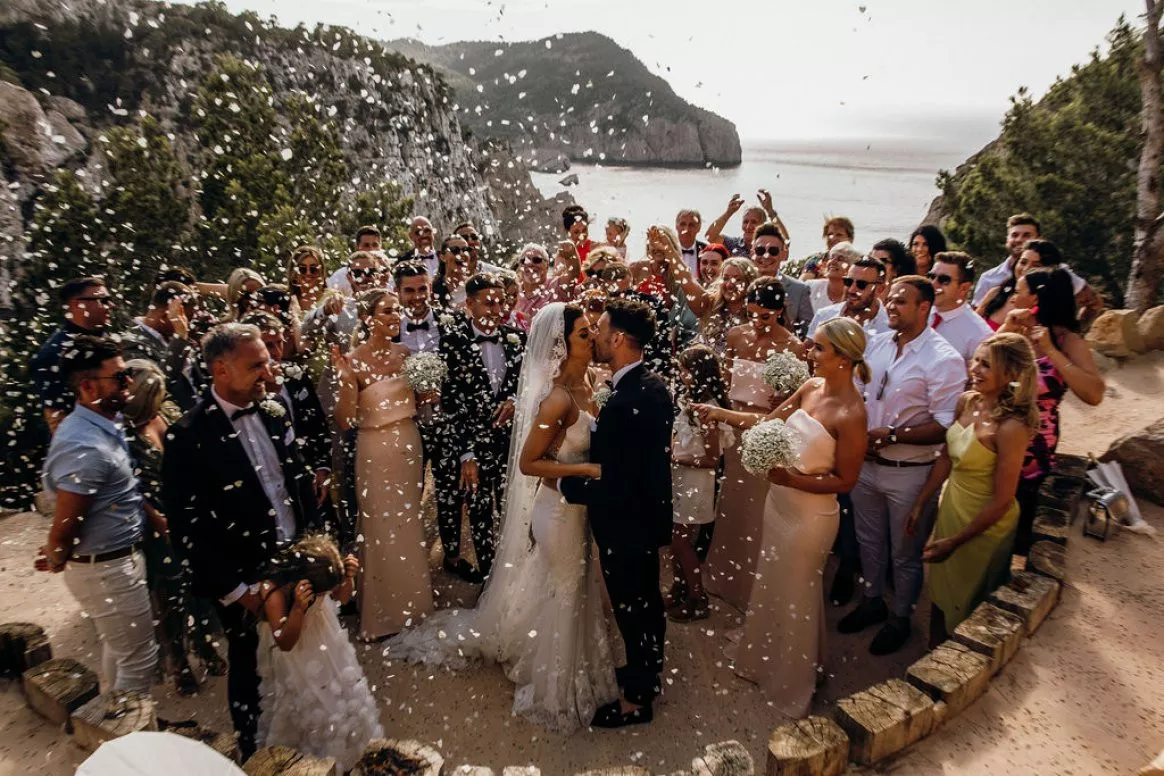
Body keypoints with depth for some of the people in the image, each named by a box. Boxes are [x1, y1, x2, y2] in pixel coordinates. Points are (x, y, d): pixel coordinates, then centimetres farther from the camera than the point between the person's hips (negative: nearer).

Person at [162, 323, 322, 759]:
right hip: (244, 582, -5)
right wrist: (235, 589, -13)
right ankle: (255, 754, 44)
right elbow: (186, 528, -16)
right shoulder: (188, 437, -19)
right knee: (249, 670, 18)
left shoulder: (274, 413, -1)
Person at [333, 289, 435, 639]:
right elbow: (345, 421, -16)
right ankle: (384, 614, 29)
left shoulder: (405, 353, 0)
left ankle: (413, 603, 42)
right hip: (376, 451, -5)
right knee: (382, 528, 7)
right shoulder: (353, 360, -14)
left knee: (411, 525, 20)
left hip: (410, 446, 6)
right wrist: (346, 381, -29)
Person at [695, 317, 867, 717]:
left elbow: (845, 481, -19)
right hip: (780, 503, 7)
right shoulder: (810, 387, -2)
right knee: (770, 586, 23)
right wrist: (722, 414, -3)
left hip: (810, 514, -7)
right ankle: (765, 661, 48)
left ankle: (793, 682, 40)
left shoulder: (850, 413, -23)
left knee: (795, 596, 14)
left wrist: (791, 479, -24)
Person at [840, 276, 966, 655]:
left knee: (905, 553, 15)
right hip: (865, 463, 6)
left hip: (909, 472, -5)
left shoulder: (944, 360, -18)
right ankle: (872, 601, 47)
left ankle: (901, 618, 38)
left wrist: (891, 435, -24)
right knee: (869, 541, 24)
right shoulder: (876, 344, 0)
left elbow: (945, 426, -20)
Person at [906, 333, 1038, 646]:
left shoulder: (1011, 427, -29)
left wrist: (955, 542, -17)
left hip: (984, 524, -6)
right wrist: (919, 505, 6)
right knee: (939, 590, 24)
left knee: (966, 603, 18)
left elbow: (1001, 501, -23)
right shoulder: (967, 401, -9)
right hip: (950, 506, 6)